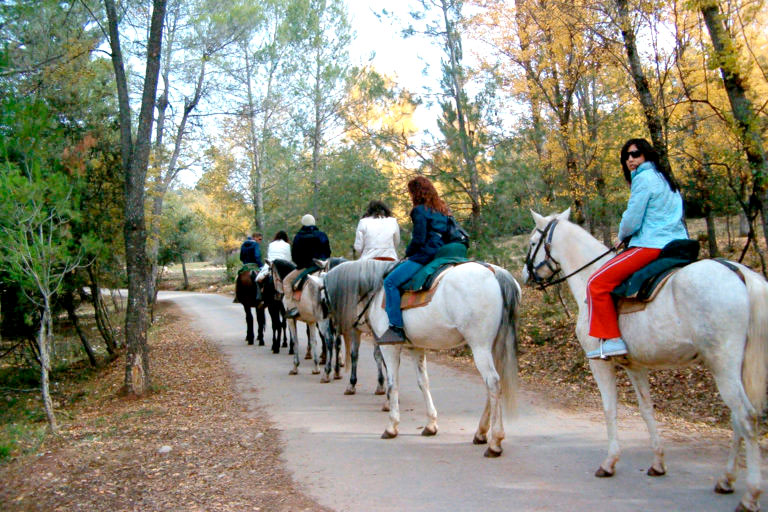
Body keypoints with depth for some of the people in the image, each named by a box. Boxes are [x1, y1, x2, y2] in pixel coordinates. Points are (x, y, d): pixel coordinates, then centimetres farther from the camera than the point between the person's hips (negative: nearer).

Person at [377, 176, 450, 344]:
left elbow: (419, 239, -15)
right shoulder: (443, 209, 17)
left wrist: (408, 253, 4)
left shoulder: (420, 211, -8)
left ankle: (396, 327, -18)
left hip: (425, 255, -10)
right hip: (442, 253, 10)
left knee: (390, 281, -11)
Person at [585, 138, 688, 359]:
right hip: (677, 247, 10)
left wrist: (622, 237, 9)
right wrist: (628, 237, 21)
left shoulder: (643, 178, -7)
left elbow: (631, 222, -12)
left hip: (651, 247, -10)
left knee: (597, 283, -11)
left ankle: (611, 339, -13)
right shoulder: (665, 179, 22)